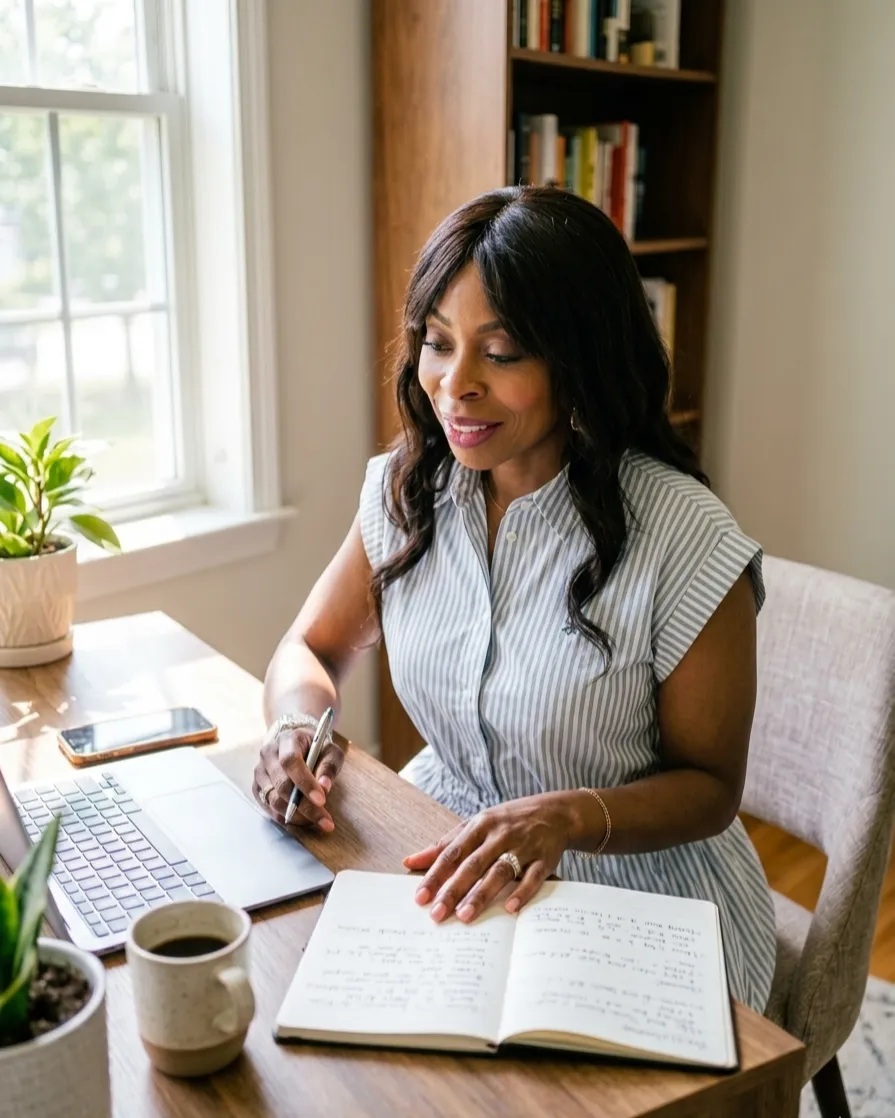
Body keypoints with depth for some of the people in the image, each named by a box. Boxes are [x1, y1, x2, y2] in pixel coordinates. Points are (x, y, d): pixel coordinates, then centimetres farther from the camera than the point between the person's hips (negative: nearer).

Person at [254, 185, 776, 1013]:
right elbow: (312, 649, 9)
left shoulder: (685, 540, -20)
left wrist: (568, 816, -28)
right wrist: (299, 723, -15)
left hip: (637, 901, -4)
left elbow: (709, 786, -9)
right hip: (449, 863, 5)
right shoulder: (405, 488, -3)